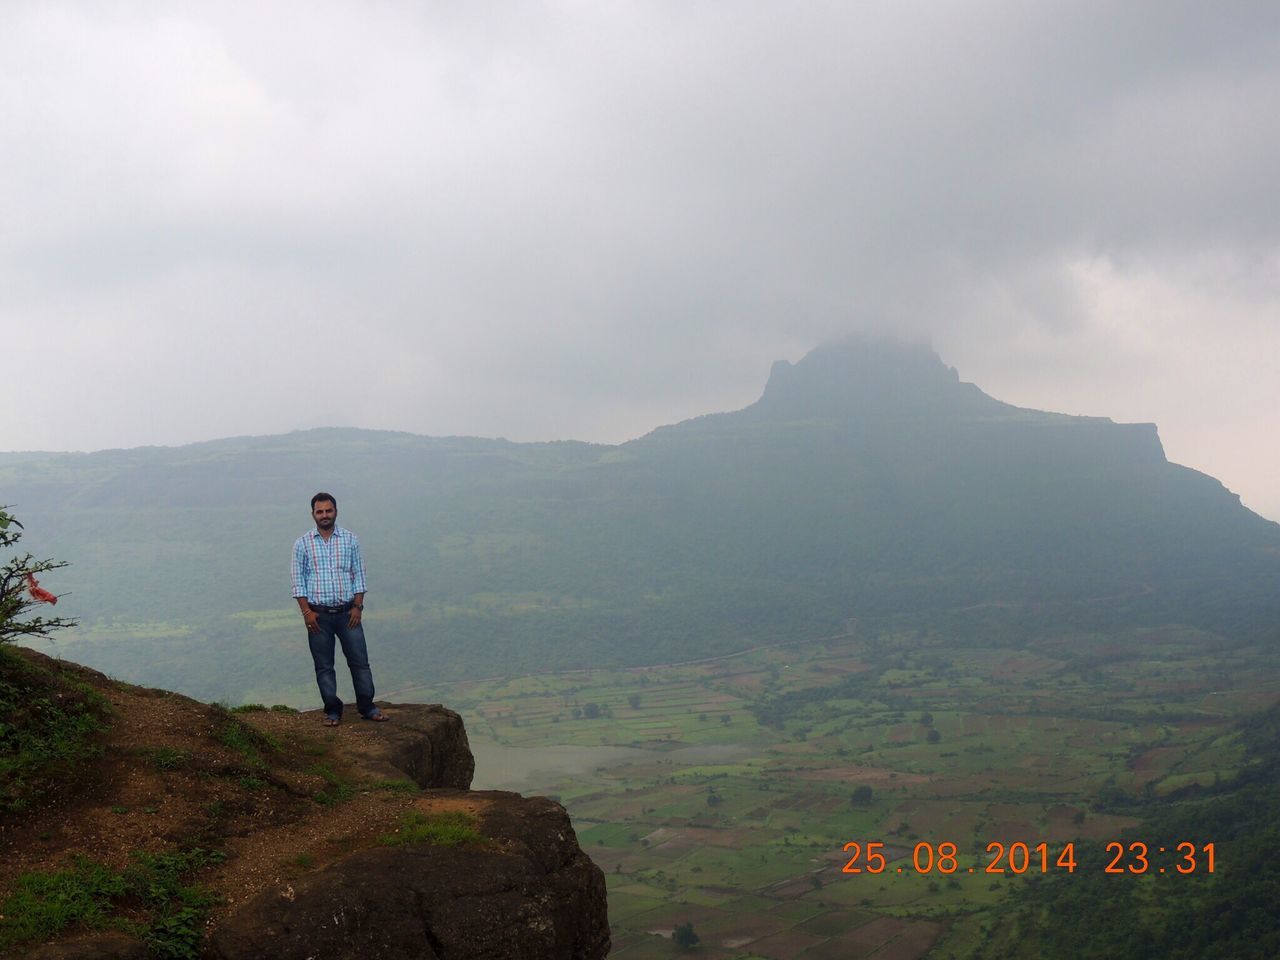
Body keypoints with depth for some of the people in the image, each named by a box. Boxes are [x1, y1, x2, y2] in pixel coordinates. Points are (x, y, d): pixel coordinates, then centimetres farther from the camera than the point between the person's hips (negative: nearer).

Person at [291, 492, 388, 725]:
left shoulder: (350, 539, 3)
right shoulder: (303, 543, 1)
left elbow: (358, 574, 5)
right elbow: (298, 579, 0)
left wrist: (357, 606, -4)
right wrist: (306, 612, -7)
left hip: (347, 612, 1)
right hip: (318, 614, 0)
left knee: (359, 660, 1)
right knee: (323, 666, 4)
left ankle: (366, 706, 11)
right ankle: (333, 711, 13)